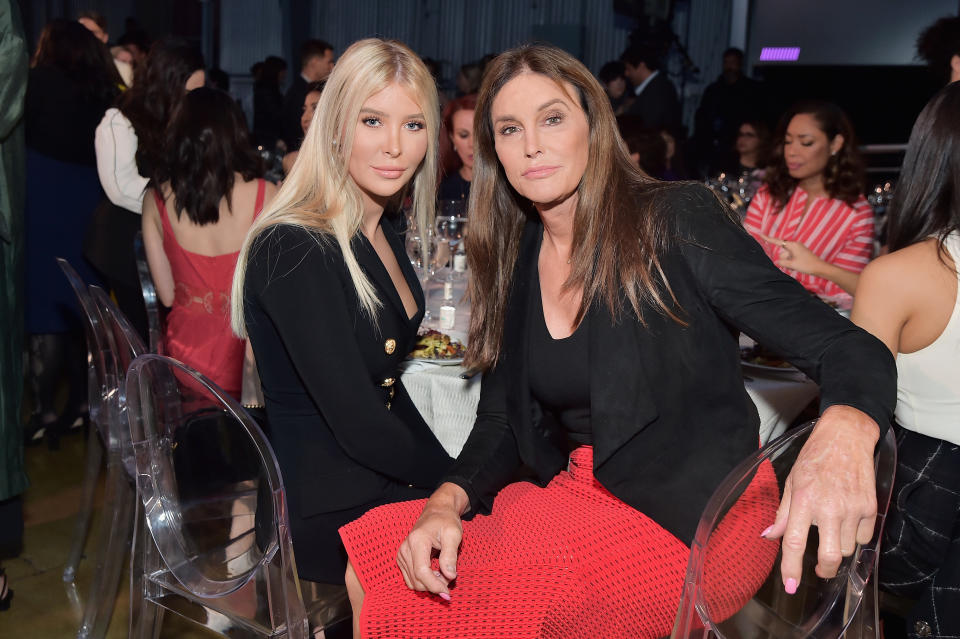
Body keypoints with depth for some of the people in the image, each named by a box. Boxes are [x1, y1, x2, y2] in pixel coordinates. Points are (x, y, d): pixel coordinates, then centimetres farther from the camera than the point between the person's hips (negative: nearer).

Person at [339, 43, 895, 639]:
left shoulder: (678, 221, -11)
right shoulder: (513, 265, 6)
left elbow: (850, 347, -15)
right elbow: (501, 423, 7)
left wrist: (845, 433, -38)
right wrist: (447, 502, -13)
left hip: (692, 519, -5)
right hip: (576, 497, 6)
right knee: (371, 558, -7)